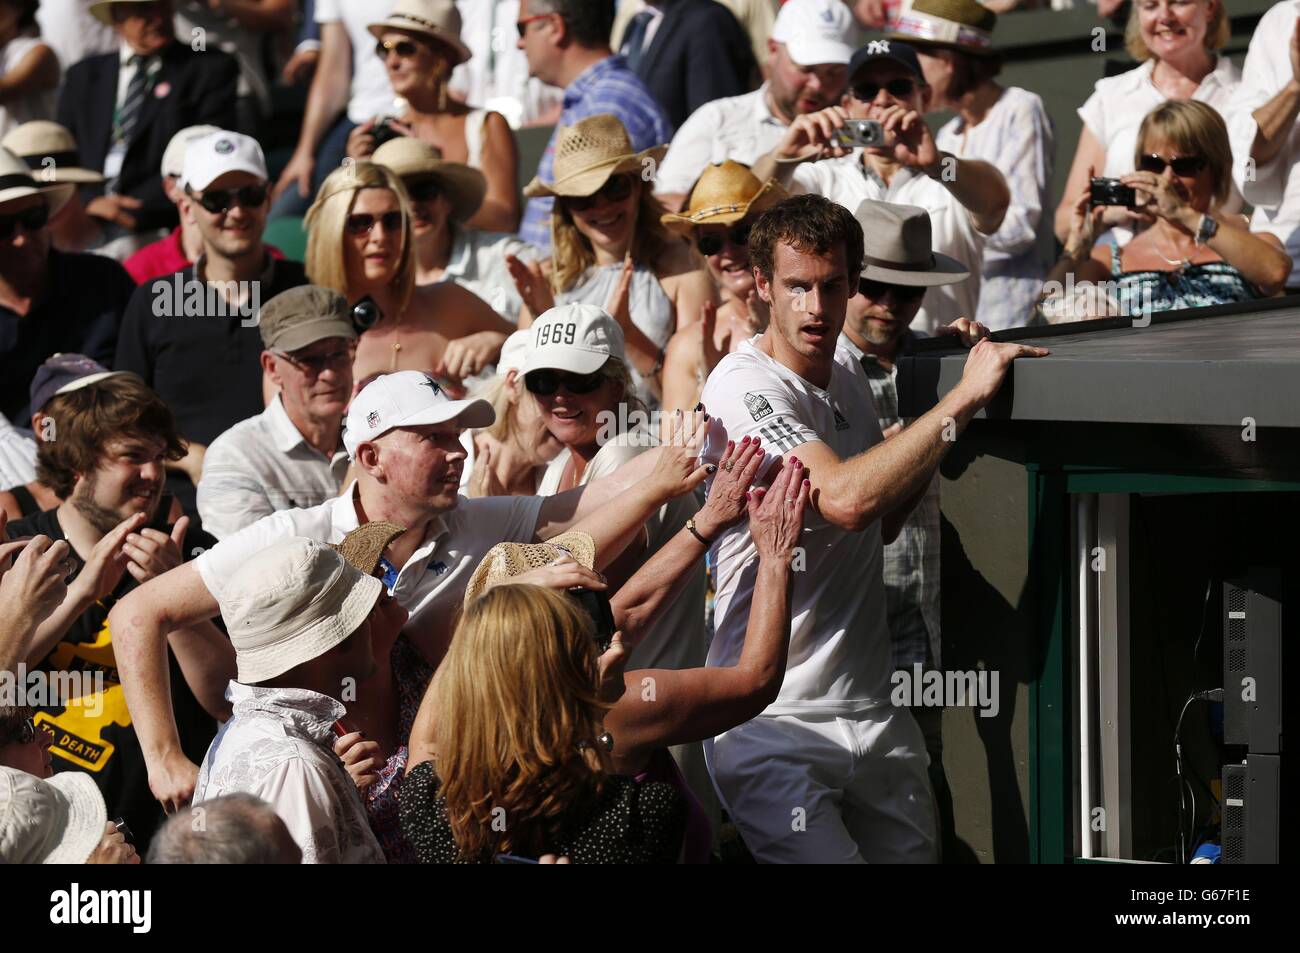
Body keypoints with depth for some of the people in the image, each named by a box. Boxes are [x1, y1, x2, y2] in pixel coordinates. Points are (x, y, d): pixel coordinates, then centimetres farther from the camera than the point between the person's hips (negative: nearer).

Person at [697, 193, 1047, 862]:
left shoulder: (848, 381, 13)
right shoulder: (744, 386, -14)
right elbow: (844, 499, -28)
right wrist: (964, 398, -23)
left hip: (870, 714, 8)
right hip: (774, 724, -8)